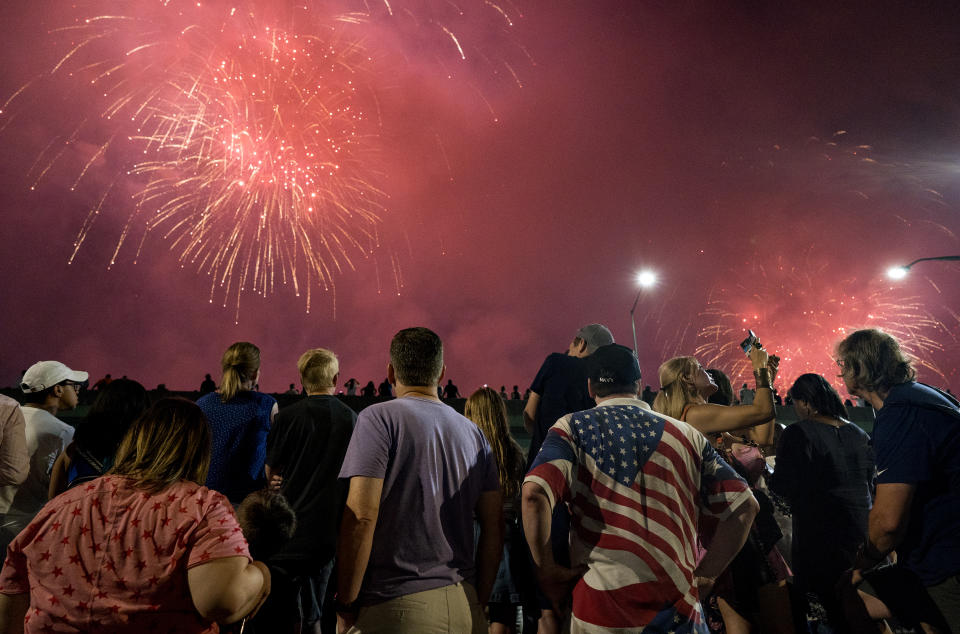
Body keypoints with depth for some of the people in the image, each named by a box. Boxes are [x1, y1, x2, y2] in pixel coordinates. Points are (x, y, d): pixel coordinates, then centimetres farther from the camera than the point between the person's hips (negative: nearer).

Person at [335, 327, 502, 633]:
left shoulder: (379, 417, -8)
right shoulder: (474, 432, 7)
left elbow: (361, 516, -16)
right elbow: (494, 525, 8)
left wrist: (345, 604, -7)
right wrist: (477, 601, 17)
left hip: (397, 606, -5)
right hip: (463, 606, 5)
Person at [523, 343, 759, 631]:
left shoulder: (573, 427, -2)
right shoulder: (687, 435, 8)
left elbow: (534, 492, -18)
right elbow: (744, 505, 5)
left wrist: (547, 571, -6)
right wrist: (704, 576, 8)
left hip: (602, 607, 0)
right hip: (679, 608, 1)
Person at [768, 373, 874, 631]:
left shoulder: (798, 433, -16)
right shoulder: (859, 434, 6)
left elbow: (784, 486, -19)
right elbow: (869, 480, 17)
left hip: (820, 531, -7)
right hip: (861, 530, 7)